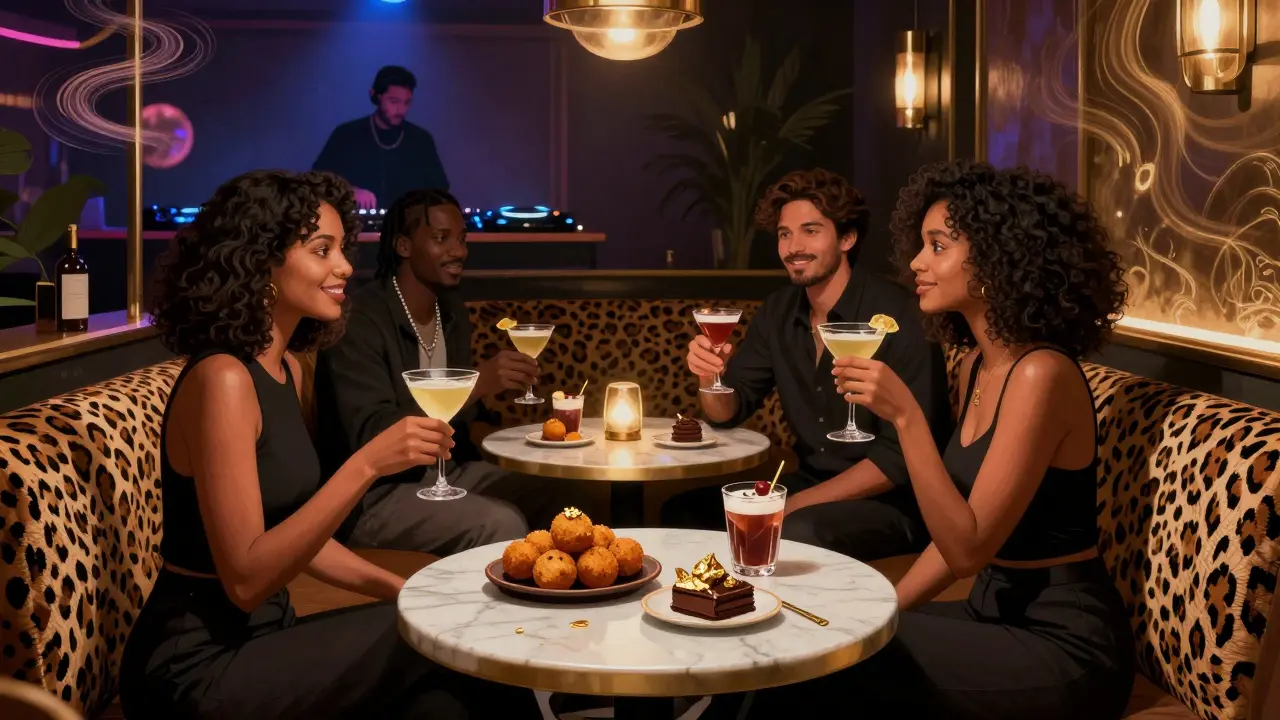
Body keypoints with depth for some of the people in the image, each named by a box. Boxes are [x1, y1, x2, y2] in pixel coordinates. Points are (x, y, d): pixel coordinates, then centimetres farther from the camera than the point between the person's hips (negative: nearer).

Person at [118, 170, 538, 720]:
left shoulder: (284, 368, 7)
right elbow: (245, 579, -23)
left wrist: (403, 590, 2)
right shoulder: (222, 379, -20)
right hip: (198, 668, -7)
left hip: (258, 635, 7)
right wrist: (366, 466, -28)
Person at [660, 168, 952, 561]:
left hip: (893, 500, -6)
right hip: (810, 482, 7)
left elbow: (903, 455, -21)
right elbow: (728, 412, 7)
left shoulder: (897, 314, -18)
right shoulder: (778, 311, 3)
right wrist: (710, 377, -16)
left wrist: (795, 504, -21)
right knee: (683, 511, -6)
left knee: (798, 534, -33)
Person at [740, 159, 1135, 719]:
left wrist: (905, 417, -27)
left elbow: (969, 547, -23)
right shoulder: (976, 366, 7)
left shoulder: (1042, 374, -20)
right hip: (999, 613, 7)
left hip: (1063, 645, -7)